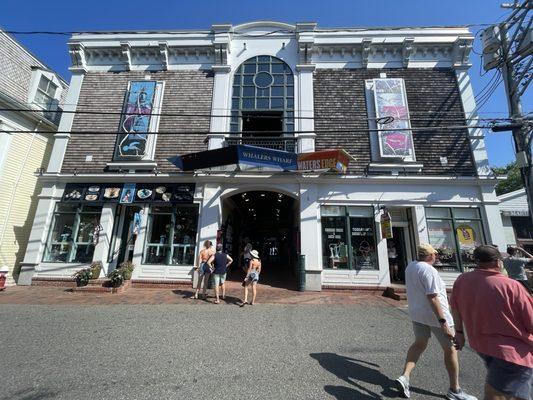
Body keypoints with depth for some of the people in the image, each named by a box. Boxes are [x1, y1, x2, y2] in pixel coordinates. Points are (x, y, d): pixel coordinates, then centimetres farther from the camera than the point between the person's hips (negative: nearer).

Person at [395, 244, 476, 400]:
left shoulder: (410, 267, 1)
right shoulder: (429, 270, -23)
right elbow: (432, 297, -27)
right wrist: (443, 322, -23)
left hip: (416, 314, 7)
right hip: (435, 316, -7)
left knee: (419, 344, 20)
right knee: (450, 350, 15)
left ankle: (405, 376, 13)